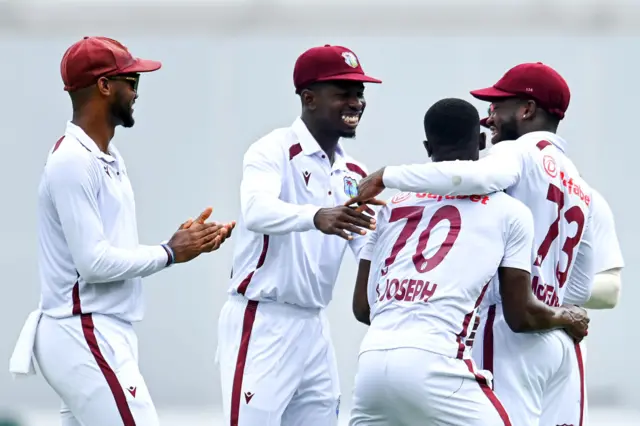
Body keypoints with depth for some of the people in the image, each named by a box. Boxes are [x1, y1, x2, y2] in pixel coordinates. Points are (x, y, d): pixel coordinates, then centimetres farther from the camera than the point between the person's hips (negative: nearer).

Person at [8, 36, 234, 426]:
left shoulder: (110, 159, 17)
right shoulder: (72, 162, -14)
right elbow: (95, 262, -20)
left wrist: (187, 243, 3)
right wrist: (169, 254, -9)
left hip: (108, 335, 10)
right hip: (84, 337, -10)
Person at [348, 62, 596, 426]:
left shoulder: (520, 153, -5)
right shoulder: (582, 189, 20)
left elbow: (476, 176, -27)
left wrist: (387, 177, -20)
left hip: (513, 336, -8)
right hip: (559, 340, 8)